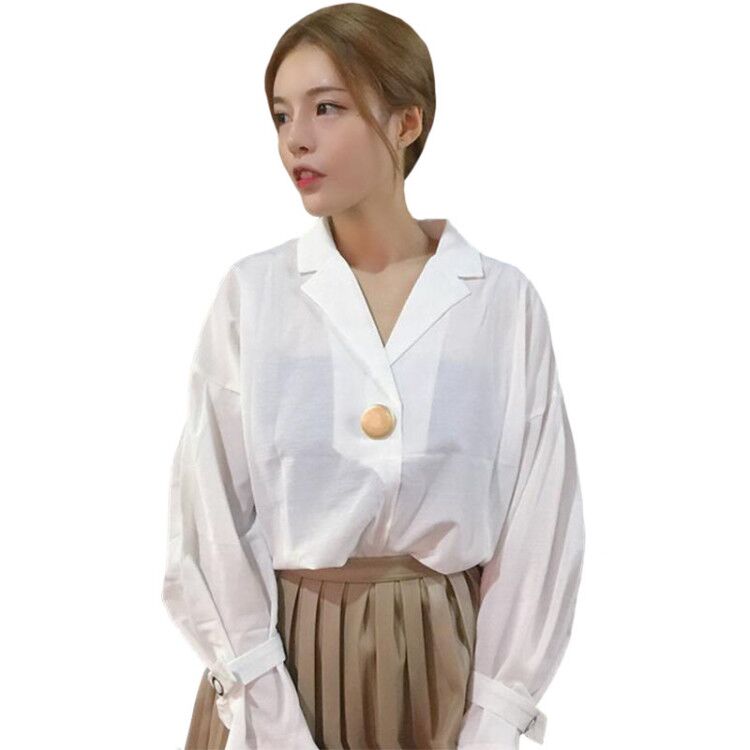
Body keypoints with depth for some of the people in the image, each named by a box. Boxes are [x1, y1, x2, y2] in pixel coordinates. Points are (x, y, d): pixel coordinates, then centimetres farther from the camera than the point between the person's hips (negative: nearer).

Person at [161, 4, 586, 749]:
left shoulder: (505, 302, -6)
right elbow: (209, 512, -5)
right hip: (280, 647, 0)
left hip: (442, 654, 0)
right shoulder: (251, 293, -6)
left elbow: (538, 519, -4)